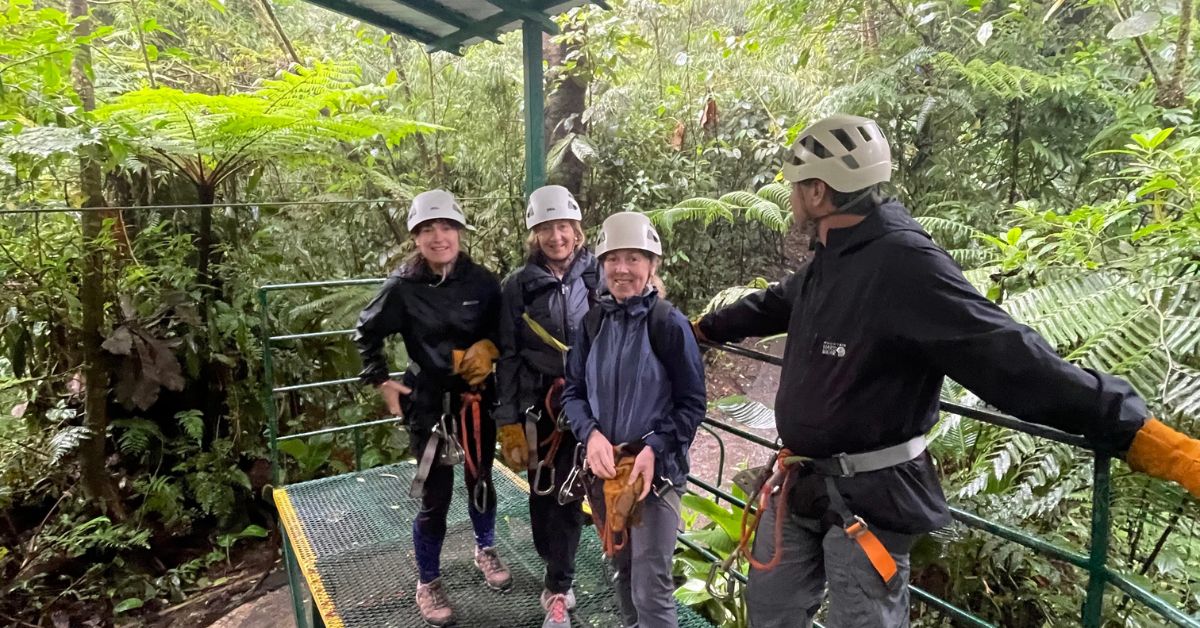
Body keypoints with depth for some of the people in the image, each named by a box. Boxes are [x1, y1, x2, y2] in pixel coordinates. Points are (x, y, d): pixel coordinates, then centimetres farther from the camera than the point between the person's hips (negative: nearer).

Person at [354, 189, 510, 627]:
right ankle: (428, 583, 28)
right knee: (435, 496, 5)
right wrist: (380, 382, -3)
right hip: (429, 403, -2)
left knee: (481, 482, 18)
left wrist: (489, 347, -14)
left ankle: (485, 551, 46)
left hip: (478, 400, 2)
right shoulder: (403, 287, -9)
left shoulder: (482, 282, -6)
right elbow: (366, 334, 4)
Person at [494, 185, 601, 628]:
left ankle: (557, 586, 29)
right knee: (544, 492, 10)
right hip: (538, 406, 0)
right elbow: (507, 357, -1)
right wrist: (507, 421, -3)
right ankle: (559, 580, 32)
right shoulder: (517, 287, -2)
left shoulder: (598, 276, -2)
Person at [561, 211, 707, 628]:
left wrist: (654, 449, -22)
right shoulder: (594, 322, 0)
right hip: (603, 467, 5)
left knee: (651, 586, -3)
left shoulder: (670, 324, -12)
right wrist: (590, 434, -16)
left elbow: (692, 403, -9)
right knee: (621, 569, 22)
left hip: (657, 466, -4)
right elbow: (573, 390, 3)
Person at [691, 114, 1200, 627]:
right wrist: (703, 328, 36)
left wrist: (1142, 435, -35)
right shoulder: (831, 259, 6)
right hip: (800, 482, 9)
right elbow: (772, 306, 23)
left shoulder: (904, 264, -24)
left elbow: (1009, 357, -29)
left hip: (867, 495, -8)